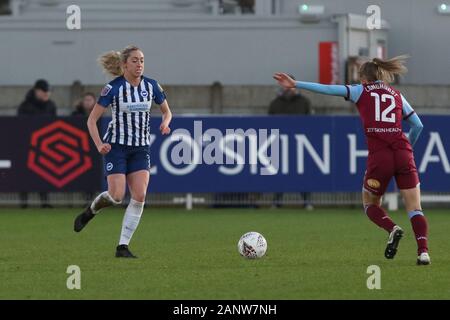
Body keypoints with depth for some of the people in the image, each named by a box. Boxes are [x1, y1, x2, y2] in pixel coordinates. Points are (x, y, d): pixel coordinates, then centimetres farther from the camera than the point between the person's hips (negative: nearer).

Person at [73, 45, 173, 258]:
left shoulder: (151, 86, 0)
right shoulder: (113, 88, -11)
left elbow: (167, 111, 15)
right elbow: (92, 120, -7)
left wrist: (165, 124, -8)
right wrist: (99, 145, -21)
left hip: (141, 148, 4)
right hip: (117, 146, -3)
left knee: (139, 197, -11)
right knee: (116, 196, -13)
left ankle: (123, 246, -4)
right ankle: (90, 211, 21)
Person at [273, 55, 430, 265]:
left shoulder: (361, 91, 13)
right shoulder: (397, 95, 20)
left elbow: (326, 89, 6)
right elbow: (418, 126, 21)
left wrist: (295, 84, 9)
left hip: (379, 156, -2)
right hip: (403, 154, 2)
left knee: (370, 203, 19)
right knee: (414, 209, 3)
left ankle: (392, 229, -10)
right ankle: (423, 251, -18)